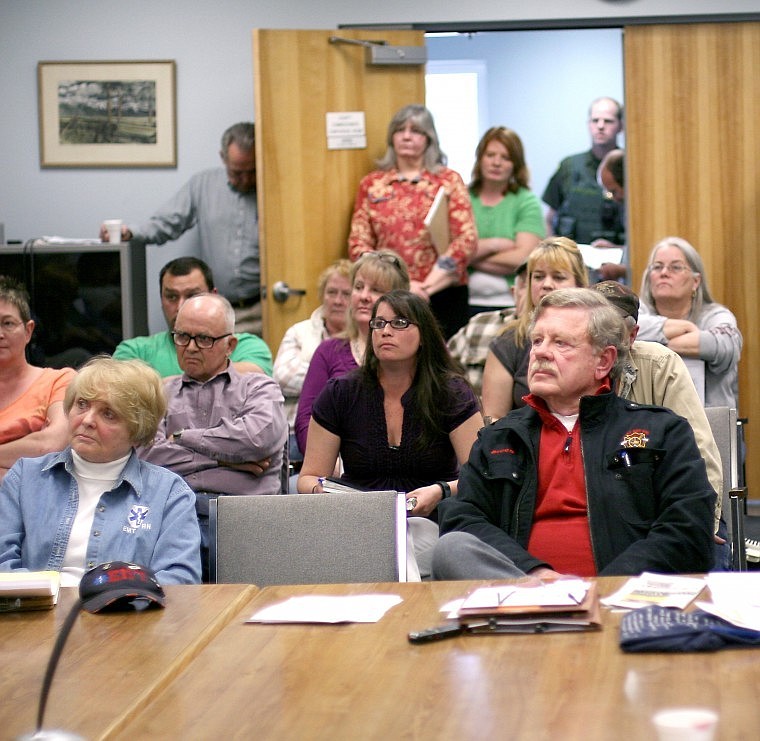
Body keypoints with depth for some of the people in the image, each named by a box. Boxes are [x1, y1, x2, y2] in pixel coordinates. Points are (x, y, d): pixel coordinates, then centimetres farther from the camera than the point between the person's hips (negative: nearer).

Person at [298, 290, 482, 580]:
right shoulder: (339, 394, 7)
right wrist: (320, 490, -15)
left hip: (428, 524, -2)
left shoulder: (451, 394, 2)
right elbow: (308, 477, 10)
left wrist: (441, 492, -24)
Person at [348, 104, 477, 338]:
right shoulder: (371, 185, 12)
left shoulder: (448, 180, 8)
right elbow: (358, 244, 6)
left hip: (443, 295, -1)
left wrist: (427, 286, -11)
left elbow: (467, 239, -1)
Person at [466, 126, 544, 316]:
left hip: (511, 305, -1)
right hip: (466, 304, 1)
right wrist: (493, 244, -8)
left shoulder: (527, 202, 4)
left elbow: (523, 258, -8)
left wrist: (472, 258, -5)